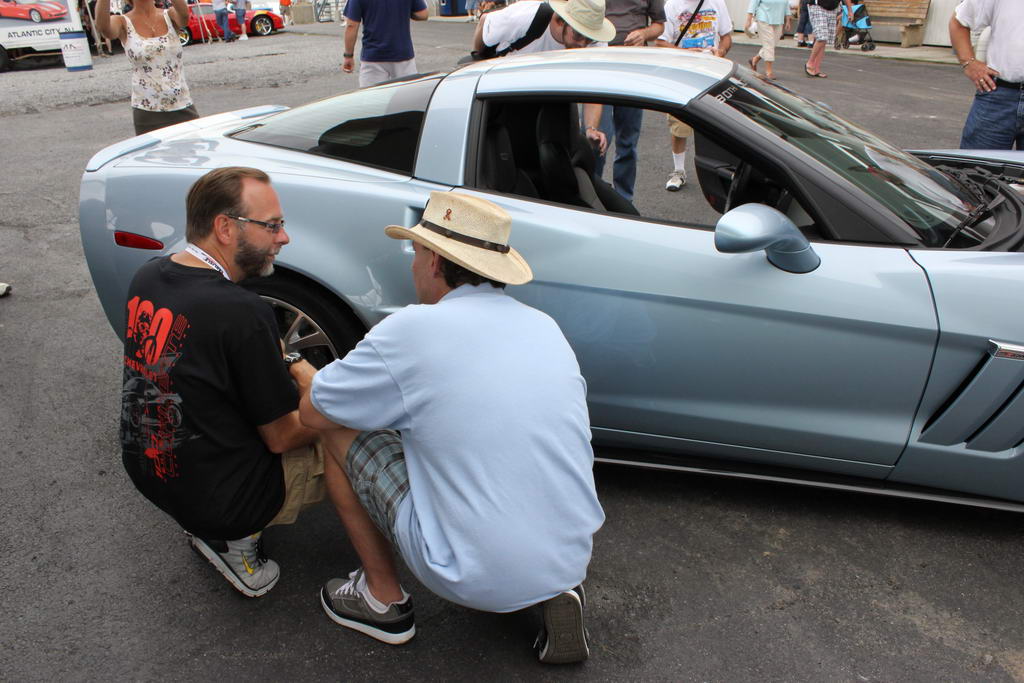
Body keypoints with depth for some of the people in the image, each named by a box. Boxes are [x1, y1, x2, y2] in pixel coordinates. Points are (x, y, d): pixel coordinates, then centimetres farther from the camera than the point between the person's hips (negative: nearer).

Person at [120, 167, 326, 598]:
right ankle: (234, 538, 3)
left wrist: (291, 368, 6)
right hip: (221, 499, -8)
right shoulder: (242, 314, -27)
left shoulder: (146, 278, -3)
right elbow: (283, 438, -16)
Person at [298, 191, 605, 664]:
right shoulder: (545, 325, 5)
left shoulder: (412, 329, -13)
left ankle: (383, 601, 19)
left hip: (480, 580, -6)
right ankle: (555, 596, 16)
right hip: (572, 560, 6)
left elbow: (312, 412, -1)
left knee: (339, 431, 5)